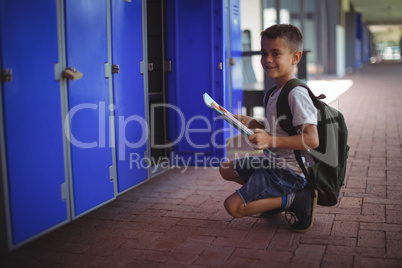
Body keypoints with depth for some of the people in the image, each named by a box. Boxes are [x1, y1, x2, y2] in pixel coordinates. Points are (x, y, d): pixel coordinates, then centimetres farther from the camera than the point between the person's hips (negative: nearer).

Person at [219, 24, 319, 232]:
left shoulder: (296, 94, -21)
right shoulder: (277, 91, 9)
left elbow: (311, 140, -28)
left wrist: (271, 141, -35)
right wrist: (250, 123, 6)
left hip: (288, 170, -10)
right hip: (273, 162, 10)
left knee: (233, 206, -13)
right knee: (226, 169, 23)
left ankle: (295, 200, -8)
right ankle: (276, 196, 12)